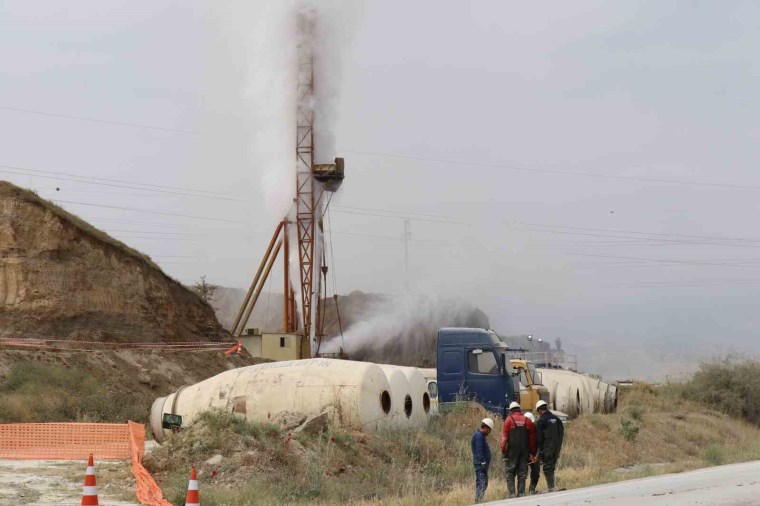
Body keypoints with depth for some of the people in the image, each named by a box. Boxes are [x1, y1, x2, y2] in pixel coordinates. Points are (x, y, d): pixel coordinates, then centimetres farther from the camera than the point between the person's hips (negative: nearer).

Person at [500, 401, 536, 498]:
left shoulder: (509, 420, -1)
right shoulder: (528, 421, 7)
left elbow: (504, 437, -5)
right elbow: (532, 438, 8)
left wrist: (503, 451, -2)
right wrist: (532, 452, 12)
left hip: (512, 450, -3)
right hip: (525, 450, 3)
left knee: (510, 472, 4)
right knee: (522, 473, 8)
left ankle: (511, 493, -5)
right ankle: (521, 493, 5)